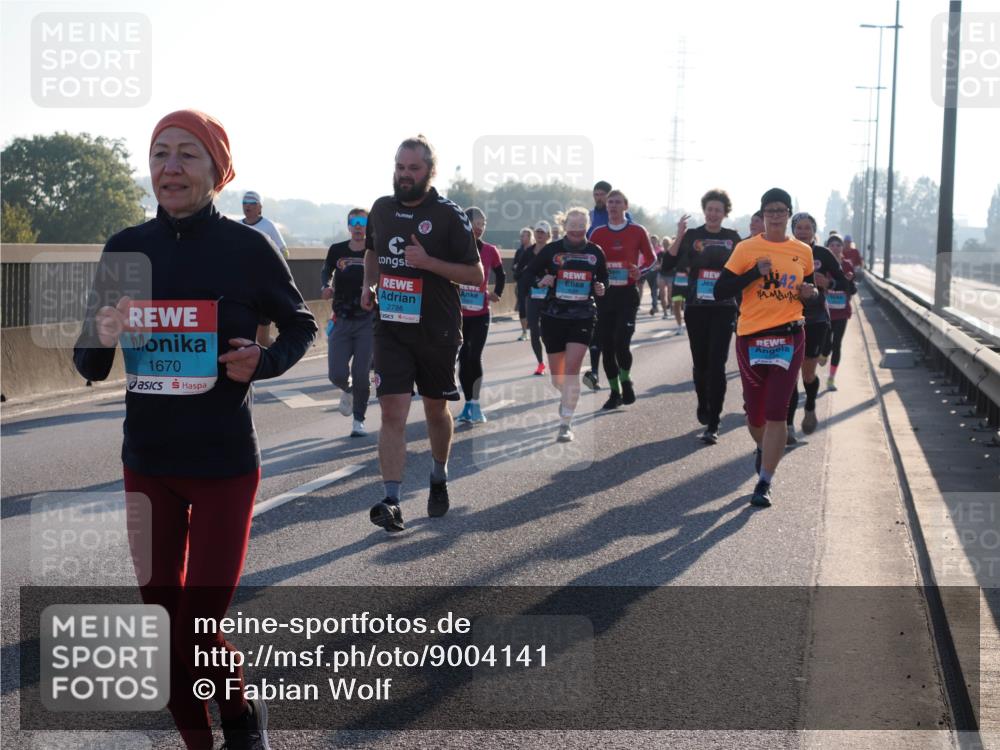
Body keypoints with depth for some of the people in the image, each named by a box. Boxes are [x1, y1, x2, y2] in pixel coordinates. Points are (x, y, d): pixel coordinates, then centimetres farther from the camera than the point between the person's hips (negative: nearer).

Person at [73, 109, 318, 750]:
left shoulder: (247, 247, -9)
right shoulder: (125, 249, 0)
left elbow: (301, 325, 5)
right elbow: (91, 367, 6)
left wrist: (263, 361, -15)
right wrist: (102, 338, -17)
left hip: (224, 463, -3)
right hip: (147, 462, 4)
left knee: (197, 628, -3)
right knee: (163, 619, 10)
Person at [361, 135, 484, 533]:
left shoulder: (449, 215, -7)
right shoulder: (381, 209, 6)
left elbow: (475, 274, -7)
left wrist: (428, 262, -20)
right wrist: (368, 285, 7)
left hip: (437, 332, -2)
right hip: (390, 328, 2)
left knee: (436, 409, 14)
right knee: (392, 411, -9)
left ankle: (439, 480, 38)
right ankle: (391, 502, -13)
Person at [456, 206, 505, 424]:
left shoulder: (490, 251, 1)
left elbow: (500, 275, 17)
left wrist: (496, 294, 7)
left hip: (480, 314, 0)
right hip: (458, 314, 0)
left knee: (474, 357, -8)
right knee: (463, 358, 4)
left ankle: (475, 405, 0)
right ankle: (468, 403, 13)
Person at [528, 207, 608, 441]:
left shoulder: (595, 252, 4)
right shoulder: (551, 250, 0)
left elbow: (603, 278, 19)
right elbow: (529, 274, 7)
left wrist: (600, 288, -3)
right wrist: (542, 280, -14)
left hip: (582, 318, -1)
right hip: (554, 317, 1)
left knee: (571, 370, -16)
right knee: (556, 374, 10)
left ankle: (566, 423, -12)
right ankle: (566, 397, 45)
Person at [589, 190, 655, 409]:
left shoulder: (637, 231, 1)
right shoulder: (598, 233, 7)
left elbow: (650, 258, 9)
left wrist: (640, 269, -10)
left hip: (627, 294, -3)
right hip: (605, 293, 3)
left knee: (621, 342, -16)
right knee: (606, 346, 3)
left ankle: (626, 381, 10)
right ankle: (615, 392, 16)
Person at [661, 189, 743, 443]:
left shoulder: (733, 238, 6)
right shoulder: (692, 236, 2)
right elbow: (668, 263, -9)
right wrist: (679, 237, -19)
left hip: (723, 309, -1)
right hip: (696, 307, 1)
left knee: (717, 364, -10)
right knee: (700, 362, 11)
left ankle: (713, 425, -11)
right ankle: (704, 407, 36)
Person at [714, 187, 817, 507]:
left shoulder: (803, 252, 8)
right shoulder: (746, 249, -1)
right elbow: (720, 291, -6)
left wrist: (810, 292, -1)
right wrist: (755, 272, -16)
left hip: (789, 337, 1)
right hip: (751, 336, 0)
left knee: (776, 413, -7)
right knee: (754, 412, 10)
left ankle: (764, 483, -2)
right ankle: (763, 449, 44)